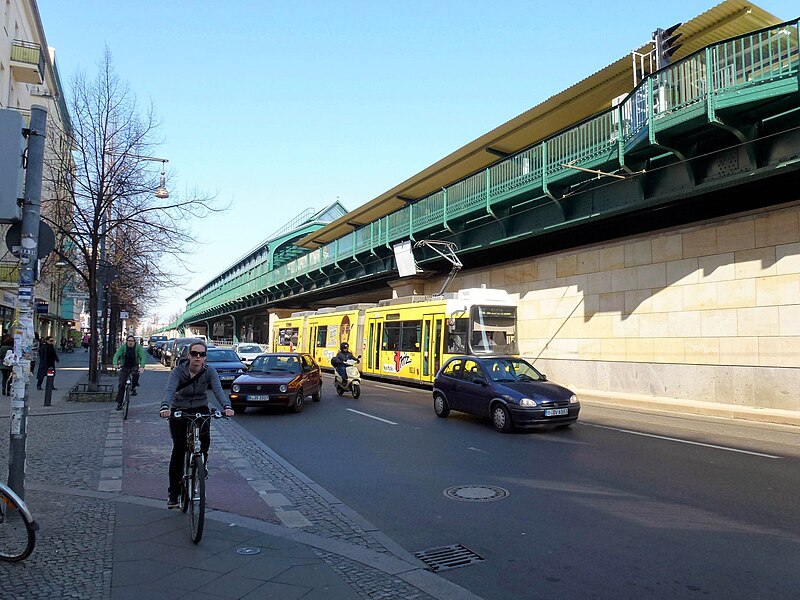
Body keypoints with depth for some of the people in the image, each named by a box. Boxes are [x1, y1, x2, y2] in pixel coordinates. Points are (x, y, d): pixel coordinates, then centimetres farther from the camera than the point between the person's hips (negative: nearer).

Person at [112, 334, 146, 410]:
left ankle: (133, 388, -8)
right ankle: (119, 403, 5)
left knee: (135, 374, -35)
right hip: (124, 367, 1)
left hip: (134, 366, -1)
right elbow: (116, 355, -21)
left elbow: (143, 357, -22)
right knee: (121, 384, -5)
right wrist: (115, 363, -42)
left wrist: (142, 366, -40)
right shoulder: (123, 347, -10)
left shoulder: (138, 347, -12)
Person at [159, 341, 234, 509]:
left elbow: (218, 389, -28)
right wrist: (165, 407, -53)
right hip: (179, 410, -1)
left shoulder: (209, 371, -13)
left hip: (200, 409, 1)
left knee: (205, 438, -25)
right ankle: (173, 492, 2)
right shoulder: (178, 371, -17)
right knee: (179, 448, -10)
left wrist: (226, 406, -47)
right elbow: (169, 390, -32)